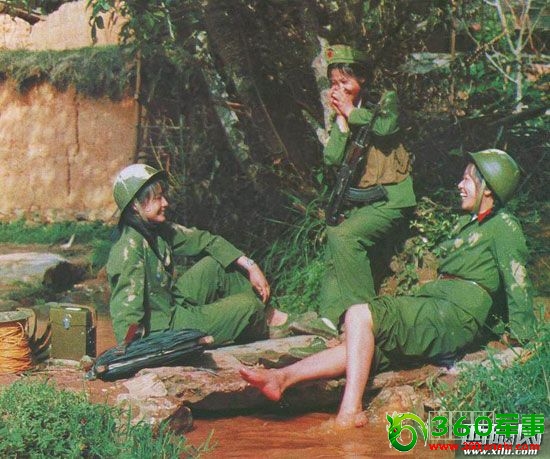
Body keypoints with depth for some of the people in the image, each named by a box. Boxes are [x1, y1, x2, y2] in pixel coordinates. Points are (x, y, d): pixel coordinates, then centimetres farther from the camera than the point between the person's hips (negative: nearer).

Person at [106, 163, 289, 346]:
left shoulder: (160, 230, 1)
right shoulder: (130, 248, -26)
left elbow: (202, 240, 7)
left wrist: (250, 266, 4)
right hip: (164, 327, -9)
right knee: (247, 306, -8)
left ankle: (262, 312, 21)